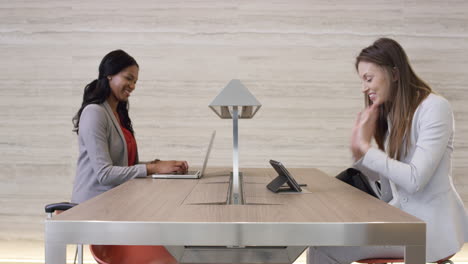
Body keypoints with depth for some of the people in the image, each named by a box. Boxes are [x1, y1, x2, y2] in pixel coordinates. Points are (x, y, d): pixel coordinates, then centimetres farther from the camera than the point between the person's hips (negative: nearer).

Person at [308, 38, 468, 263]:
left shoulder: (434, 108, -15)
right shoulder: (390, 112, 8)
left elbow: (415, 180, -22)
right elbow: (384, 177, 10)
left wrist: (365, 147, -18)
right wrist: (358, 151, -7)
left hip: (432, 224, -7)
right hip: (401, 215, 7)